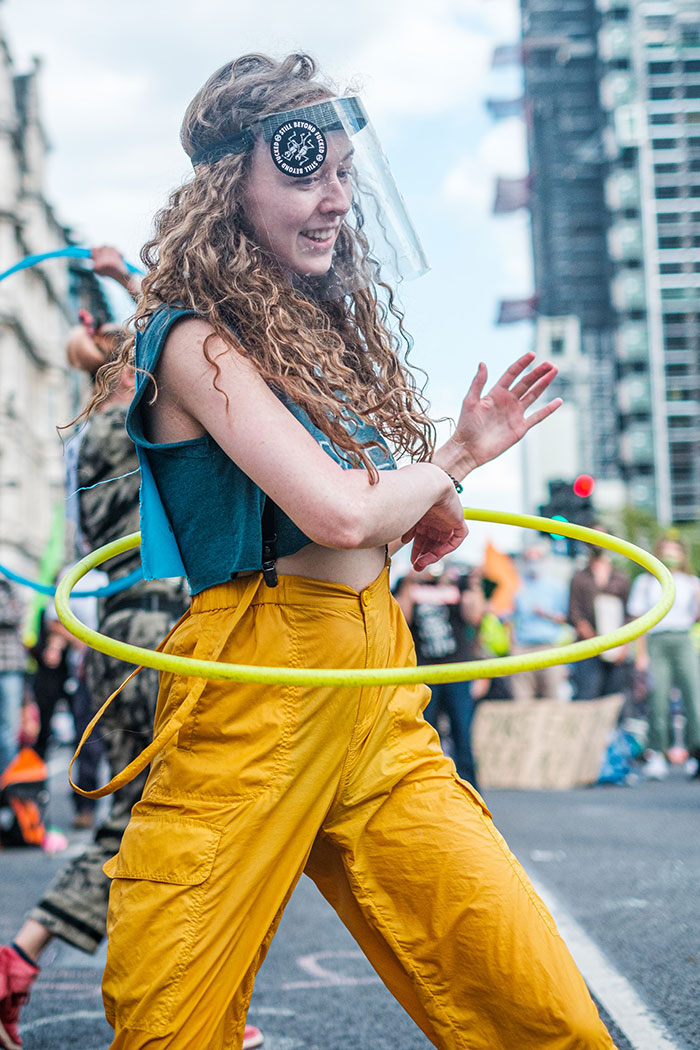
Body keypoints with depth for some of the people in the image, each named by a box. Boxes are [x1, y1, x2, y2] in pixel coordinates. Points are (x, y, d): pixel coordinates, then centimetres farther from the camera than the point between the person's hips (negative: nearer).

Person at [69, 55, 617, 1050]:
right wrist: (434, 476, -1)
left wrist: (461, 451, 6)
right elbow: (336, 512, -21)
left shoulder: (330, 328, 16)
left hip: (377, 703, 7)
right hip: (253, 703, -6)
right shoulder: (197, 341, -8)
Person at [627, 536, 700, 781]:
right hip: (656, 643, -1)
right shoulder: (645, 581, 15)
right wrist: (641, 653, 2)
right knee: (658, 697, -9)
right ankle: (656, 756, -3)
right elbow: (639, 619, 10)